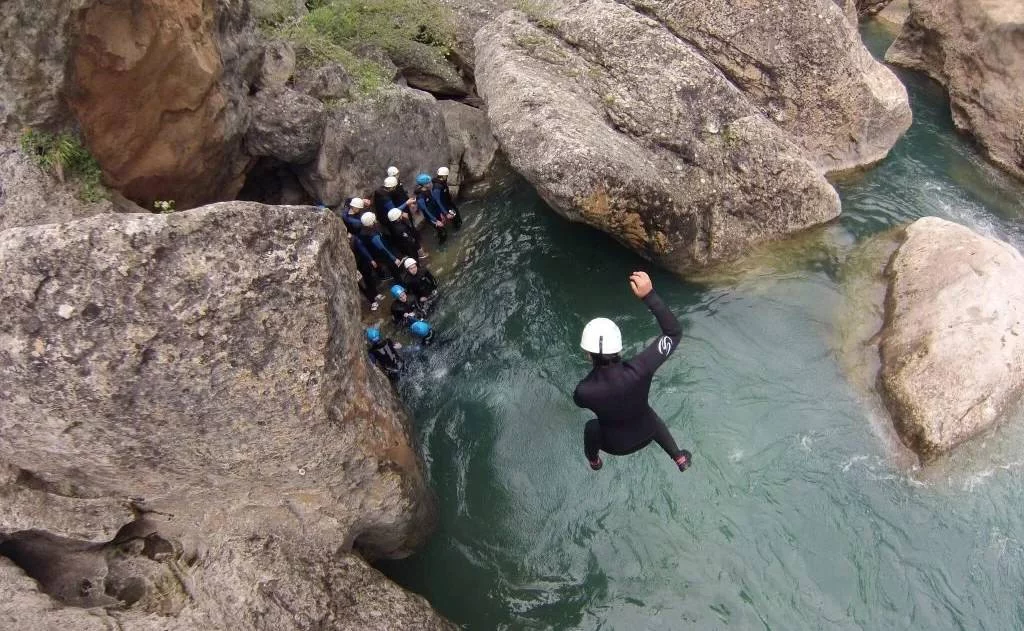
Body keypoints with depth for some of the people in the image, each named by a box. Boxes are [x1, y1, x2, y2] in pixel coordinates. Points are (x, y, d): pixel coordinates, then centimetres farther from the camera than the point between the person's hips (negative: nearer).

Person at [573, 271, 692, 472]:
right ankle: (680, 459, 56)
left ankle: (594, 461, 63)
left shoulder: (584, 391, -38)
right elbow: (674, 332, -29)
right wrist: (649, 294, -38)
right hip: (645, 433, 1)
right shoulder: (639, 370, -40)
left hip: (615, 444, 0)